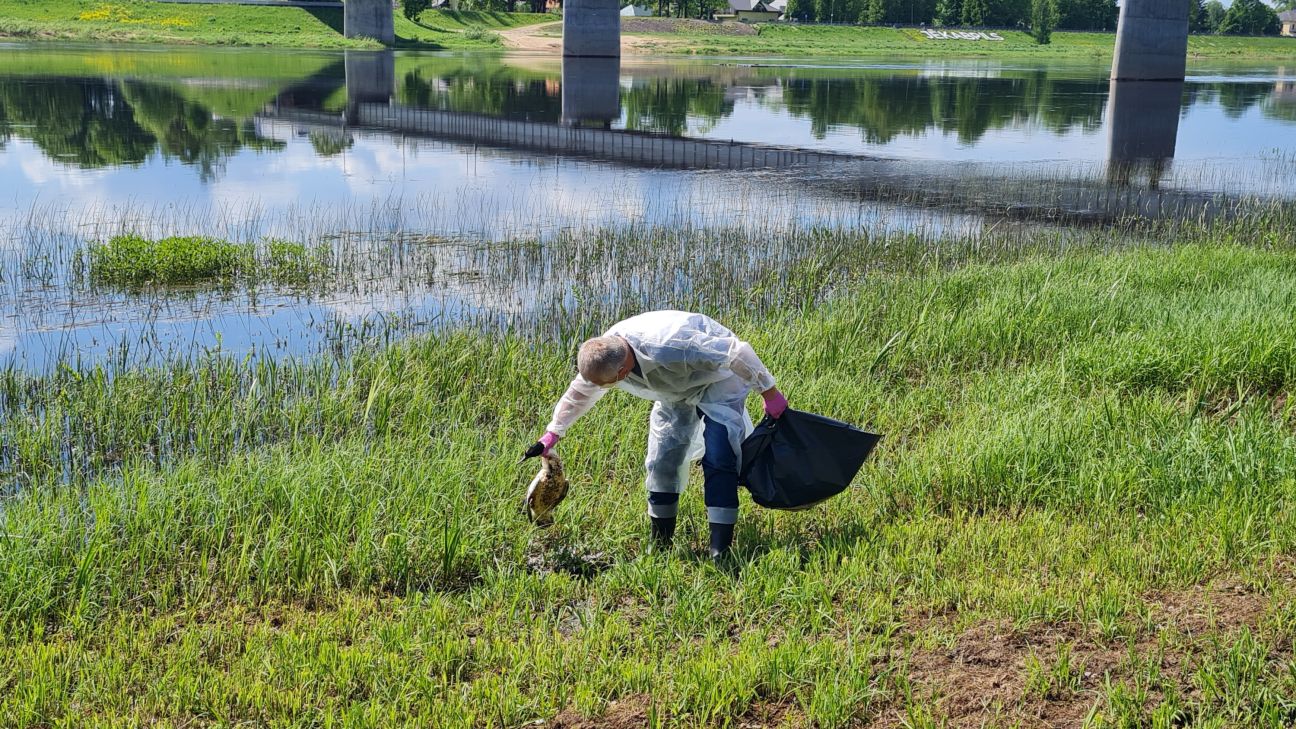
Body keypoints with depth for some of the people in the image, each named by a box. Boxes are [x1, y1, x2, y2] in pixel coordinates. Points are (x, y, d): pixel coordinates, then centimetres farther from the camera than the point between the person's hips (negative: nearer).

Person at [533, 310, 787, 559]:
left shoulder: (669, 348, -45)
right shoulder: (602, 356, -21)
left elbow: (738, 351, -36)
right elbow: (579, 393, 2)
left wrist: (769, 393, -27)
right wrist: (553, 432, 9)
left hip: (718, 380, -7)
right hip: (677, 390, 7)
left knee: (718, 460, -20)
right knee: (661, 462, 3)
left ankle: (720, 550, -18)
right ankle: (660, 546, 15)